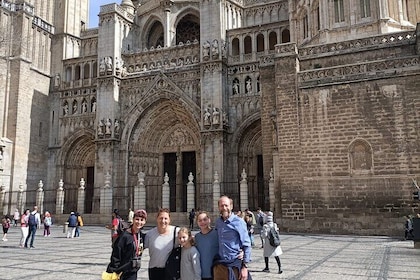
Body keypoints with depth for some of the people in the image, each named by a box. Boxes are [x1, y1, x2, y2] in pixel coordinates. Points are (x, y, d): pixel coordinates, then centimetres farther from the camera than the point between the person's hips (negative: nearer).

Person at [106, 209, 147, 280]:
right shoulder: (125, 236, -16)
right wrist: (114, 271, -15)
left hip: (133, 272, 6)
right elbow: (115, 255, -15)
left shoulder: (142, 236, 2)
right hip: (122, 271, -5)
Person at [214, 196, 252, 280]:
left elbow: (247, 245, -8)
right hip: (219, 264, 4)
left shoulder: (239, 222, -9)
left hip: (235, 265, -4)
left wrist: (245, 267, -12)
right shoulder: (218, 222, 6)